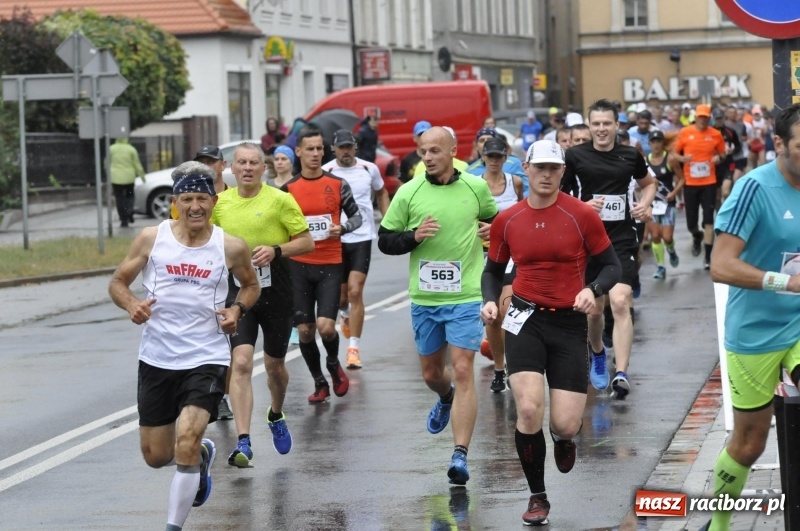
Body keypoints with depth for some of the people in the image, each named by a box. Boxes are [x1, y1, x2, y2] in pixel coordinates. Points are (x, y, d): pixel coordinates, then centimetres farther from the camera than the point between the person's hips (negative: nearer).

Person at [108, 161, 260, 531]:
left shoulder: (231, 248, -2)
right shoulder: (151, 239, -2)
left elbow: (251, 285, 17)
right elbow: (117, 282, 7)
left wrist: (238, 309, -4)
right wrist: (131, 304, -14)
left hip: (206, 359, -2)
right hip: (156, 358, 3)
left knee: (185, 445, -20)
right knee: (156, 456, 12)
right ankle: (201, 454, 47)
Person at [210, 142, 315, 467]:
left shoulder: (279, 200, -6)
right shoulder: (220, 203, 4)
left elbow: (307, 242, -5)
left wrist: (276, 250, -20)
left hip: (275, 292, -1)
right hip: (238, 293, 1)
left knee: (274, 365, 14)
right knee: (241, 363, -15)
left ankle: (276, 416, 45)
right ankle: (243, 443, -18)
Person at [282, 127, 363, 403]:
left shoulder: (338, 184, 1)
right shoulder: (289, 189, 2)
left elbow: (357, 216, 7)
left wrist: (343, 228, -13)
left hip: (330, 264, -1)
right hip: (299, 265, 2)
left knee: (325, 326, -14)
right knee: (305, 330, 3)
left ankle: (334, 364, 18)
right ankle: (320, 383, 21)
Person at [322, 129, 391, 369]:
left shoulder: (369, 169, 1)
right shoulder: (325, 173, -3)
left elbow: (382, 193, 19)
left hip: (362, 237, -1)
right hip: (335, 240, 1)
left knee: (355, 291, -12)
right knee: (341, 295, 11)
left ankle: (354, 349, -9)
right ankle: (346, 314, 49)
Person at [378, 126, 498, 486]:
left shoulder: (476, 187, 0)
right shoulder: (408, 193, -1)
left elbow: (493, 218, 20)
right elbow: (384, 240, 3)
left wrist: (492, 230, -3)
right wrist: (413, 236, -15)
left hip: (466, 296, -2)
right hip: (424, 298, 2)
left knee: (463, 371, -12)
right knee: (431, 373, 15)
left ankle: (460, 455, -13)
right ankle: (446, 400, 52)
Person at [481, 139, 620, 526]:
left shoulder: (582, 215, -5)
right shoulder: (506, 220, 2)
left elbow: (611, 266, 0)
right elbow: (493, 270, 16)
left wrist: (592, 290, -20)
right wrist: (490, 301, -4)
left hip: (569, 323, -1)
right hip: (525, 320, 1)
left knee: (565, 425, -7)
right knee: (528, 410, -17)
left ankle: (564, 437, 35)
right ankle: (537, 497, 5)